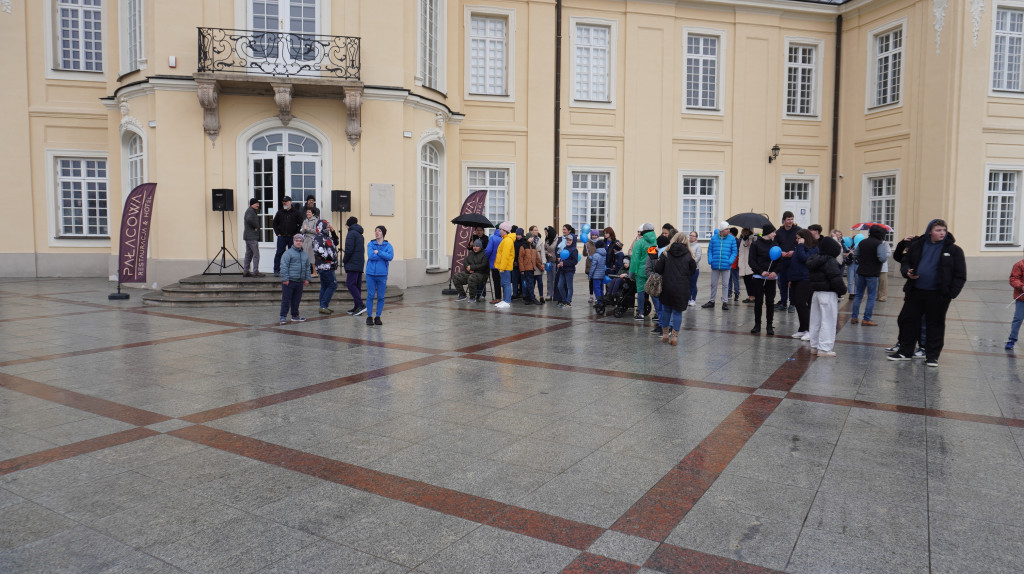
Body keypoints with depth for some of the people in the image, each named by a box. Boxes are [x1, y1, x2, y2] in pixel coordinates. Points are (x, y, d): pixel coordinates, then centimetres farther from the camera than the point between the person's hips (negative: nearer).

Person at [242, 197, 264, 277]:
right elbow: (249, 219, -31)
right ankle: (255, 272, -8)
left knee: (248, 254, 12)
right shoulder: (250, 211, -12)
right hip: (252, 237, -11)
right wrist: (256, 226, -18)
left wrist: (256, 227, 6)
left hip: (248, 237, 11)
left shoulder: (252, 211, 21)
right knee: (256, 254, -9)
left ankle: (245, 272, 15)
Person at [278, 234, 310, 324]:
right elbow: (283, 267, -11)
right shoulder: (288, 253, -5)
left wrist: (307, 279, 14)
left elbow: (307, 267, 20)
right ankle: (283, 317, 1)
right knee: (286, 299, -3)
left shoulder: (304, 254, 15)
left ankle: (295, 315, 24)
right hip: (289, 281, -6)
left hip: (299, 281, 6)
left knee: (296, 300, 13)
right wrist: (285, 279, -16)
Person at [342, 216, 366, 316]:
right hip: (360, 264, 9)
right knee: (357, 285, 9)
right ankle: (357, 307, 10)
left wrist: (344, 261, -4)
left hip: (352, 264, -9)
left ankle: (360, 305, -20)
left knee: (350, 283, -11)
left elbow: (349, 249, -15)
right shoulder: (360, 234, 21)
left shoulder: (351, 233, -7)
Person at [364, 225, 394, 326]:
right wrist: (384, 256, -8)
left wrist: (378, 252, -13)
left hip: (382, 274, 0)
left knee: (381, 297, 4)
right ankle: (369, 317, 10)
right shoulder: (370, 244, 4)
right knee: (370, 296, 0)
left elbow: (390, 257, -13)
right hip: (371, 273, 0)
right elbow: (371, 256, -12)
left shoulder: (388, 245, 4)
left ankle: (378, 317, 15)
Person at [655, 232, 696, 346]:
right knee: (677, 311, 7)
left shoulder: (666, 253, -2)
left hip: (667, 286, 1)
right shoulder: (688, 255, -4)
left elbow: (657, 269, -5)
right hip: (682, 288, -1)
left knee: (666, 309, 16)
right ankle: (674, 336, 6)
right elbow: (693, 270, 1)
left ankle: (665, 334, 23)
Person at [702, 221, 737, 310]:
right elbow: (709, 250, 5)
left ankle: (725, 302, 12)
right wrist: (710, 260, -8)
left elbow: (734, 252, 1)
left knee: (725, 284, 5)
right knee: (713, 284, 11)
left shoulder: (732, 239, 0)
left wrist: (730, 261, -13)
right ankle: (711, 301, 22)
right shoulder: (714, 238, 1)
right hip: (715, 265, 1)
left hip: (726, 266, -1)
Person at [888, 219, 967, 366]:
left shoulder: (953, 250, -2)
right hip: (915, 292, 2)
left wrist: (951, 293, -9)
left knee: (936, 324, 7)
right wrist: (907, 272, -7)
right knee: (908, 320, 6)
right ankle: (905, 352, 19)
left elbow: (960, 275, 0)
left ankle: (932, 356, 17)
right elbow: (905, 262, 16)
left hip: (938, 295, -2)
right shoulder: (917, 246, 4)